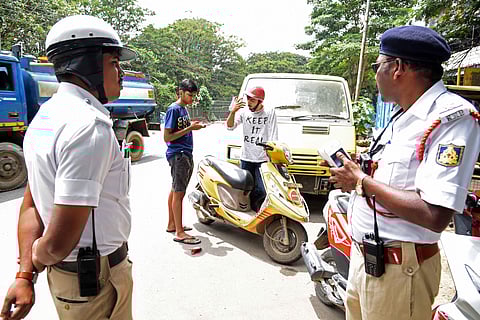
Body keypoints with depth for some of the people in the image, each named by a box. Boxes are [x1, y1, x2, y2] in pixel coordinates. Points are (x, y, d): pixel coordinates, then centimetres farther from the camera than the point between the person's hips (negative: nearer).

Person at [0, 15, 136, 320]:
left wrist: (25, 274, 4)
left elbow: (31, 204, 5)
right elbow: (58, 244, -29)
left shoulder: (44, 117, 5)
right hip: (96, 281, -8)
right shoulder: (91, 126, -28)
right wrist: (38, 259, -7)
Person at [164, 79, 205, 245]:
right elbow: (167, 137, -17)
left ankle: (172, 224, 26)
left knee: (175, 191, 15)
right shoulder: (173, 109, -12)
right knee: (179, 193, -7)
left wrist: (193, 125, 8)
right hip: (177, 155, -9)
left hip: (186, 155, 9)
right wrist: (189, 128, -18)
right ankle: (179, 233, -2)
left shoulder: (184, 108, 16)